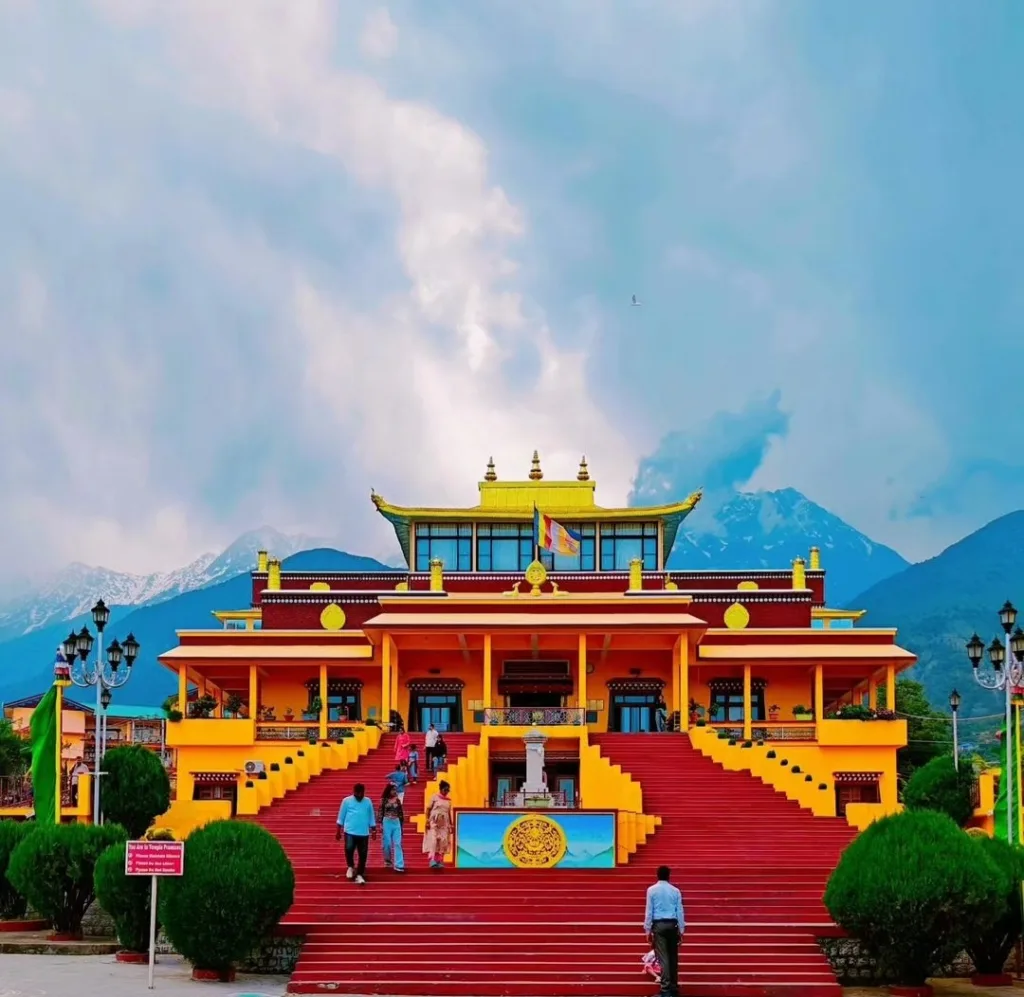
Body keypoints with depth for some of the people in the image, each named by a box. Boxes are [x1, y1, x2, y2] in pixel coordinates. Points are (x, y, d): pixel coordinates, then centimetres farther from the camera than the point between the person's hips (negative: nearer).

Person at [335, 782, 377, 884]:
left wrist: (373, 830, 11)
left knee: (362, 854, 0)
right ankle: (350, 867, 11)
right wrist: (338, 831, 4)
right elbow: (341, 817, 4)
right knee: (349, 849, -18)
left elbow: (371, 817, 13)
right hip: (350, 832, -2)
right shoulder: (346, 801, 0)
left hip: (364, 833, 2)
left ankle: (359, 875, 14)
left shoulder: (368, 802, 7)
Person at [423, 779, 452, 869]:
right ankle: (432, 860, -25)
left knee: (443, 842, -2)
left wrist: (451, 825, 14)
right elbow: (428, 809, -2)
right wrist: (427, 821, -11)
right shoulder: (434, 797, -1)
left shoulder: (448, 800, 12)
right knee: (433, 840, -16)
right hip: (434, 822, -5)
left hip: (444, 824, 5)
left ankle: (439, 861, 1)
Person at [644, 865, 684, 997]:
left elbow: (649, 911, -2)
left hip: (659, 924, -2)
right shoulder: (675, 891, 5)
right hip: (672, 925, 2)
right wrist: (681, 930, 9)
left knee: (663, 957, -6)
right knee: (673, 956, 9)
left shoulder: (652, 890, -1)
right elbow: (680, 911, 4)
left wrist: (648, 930, 2)